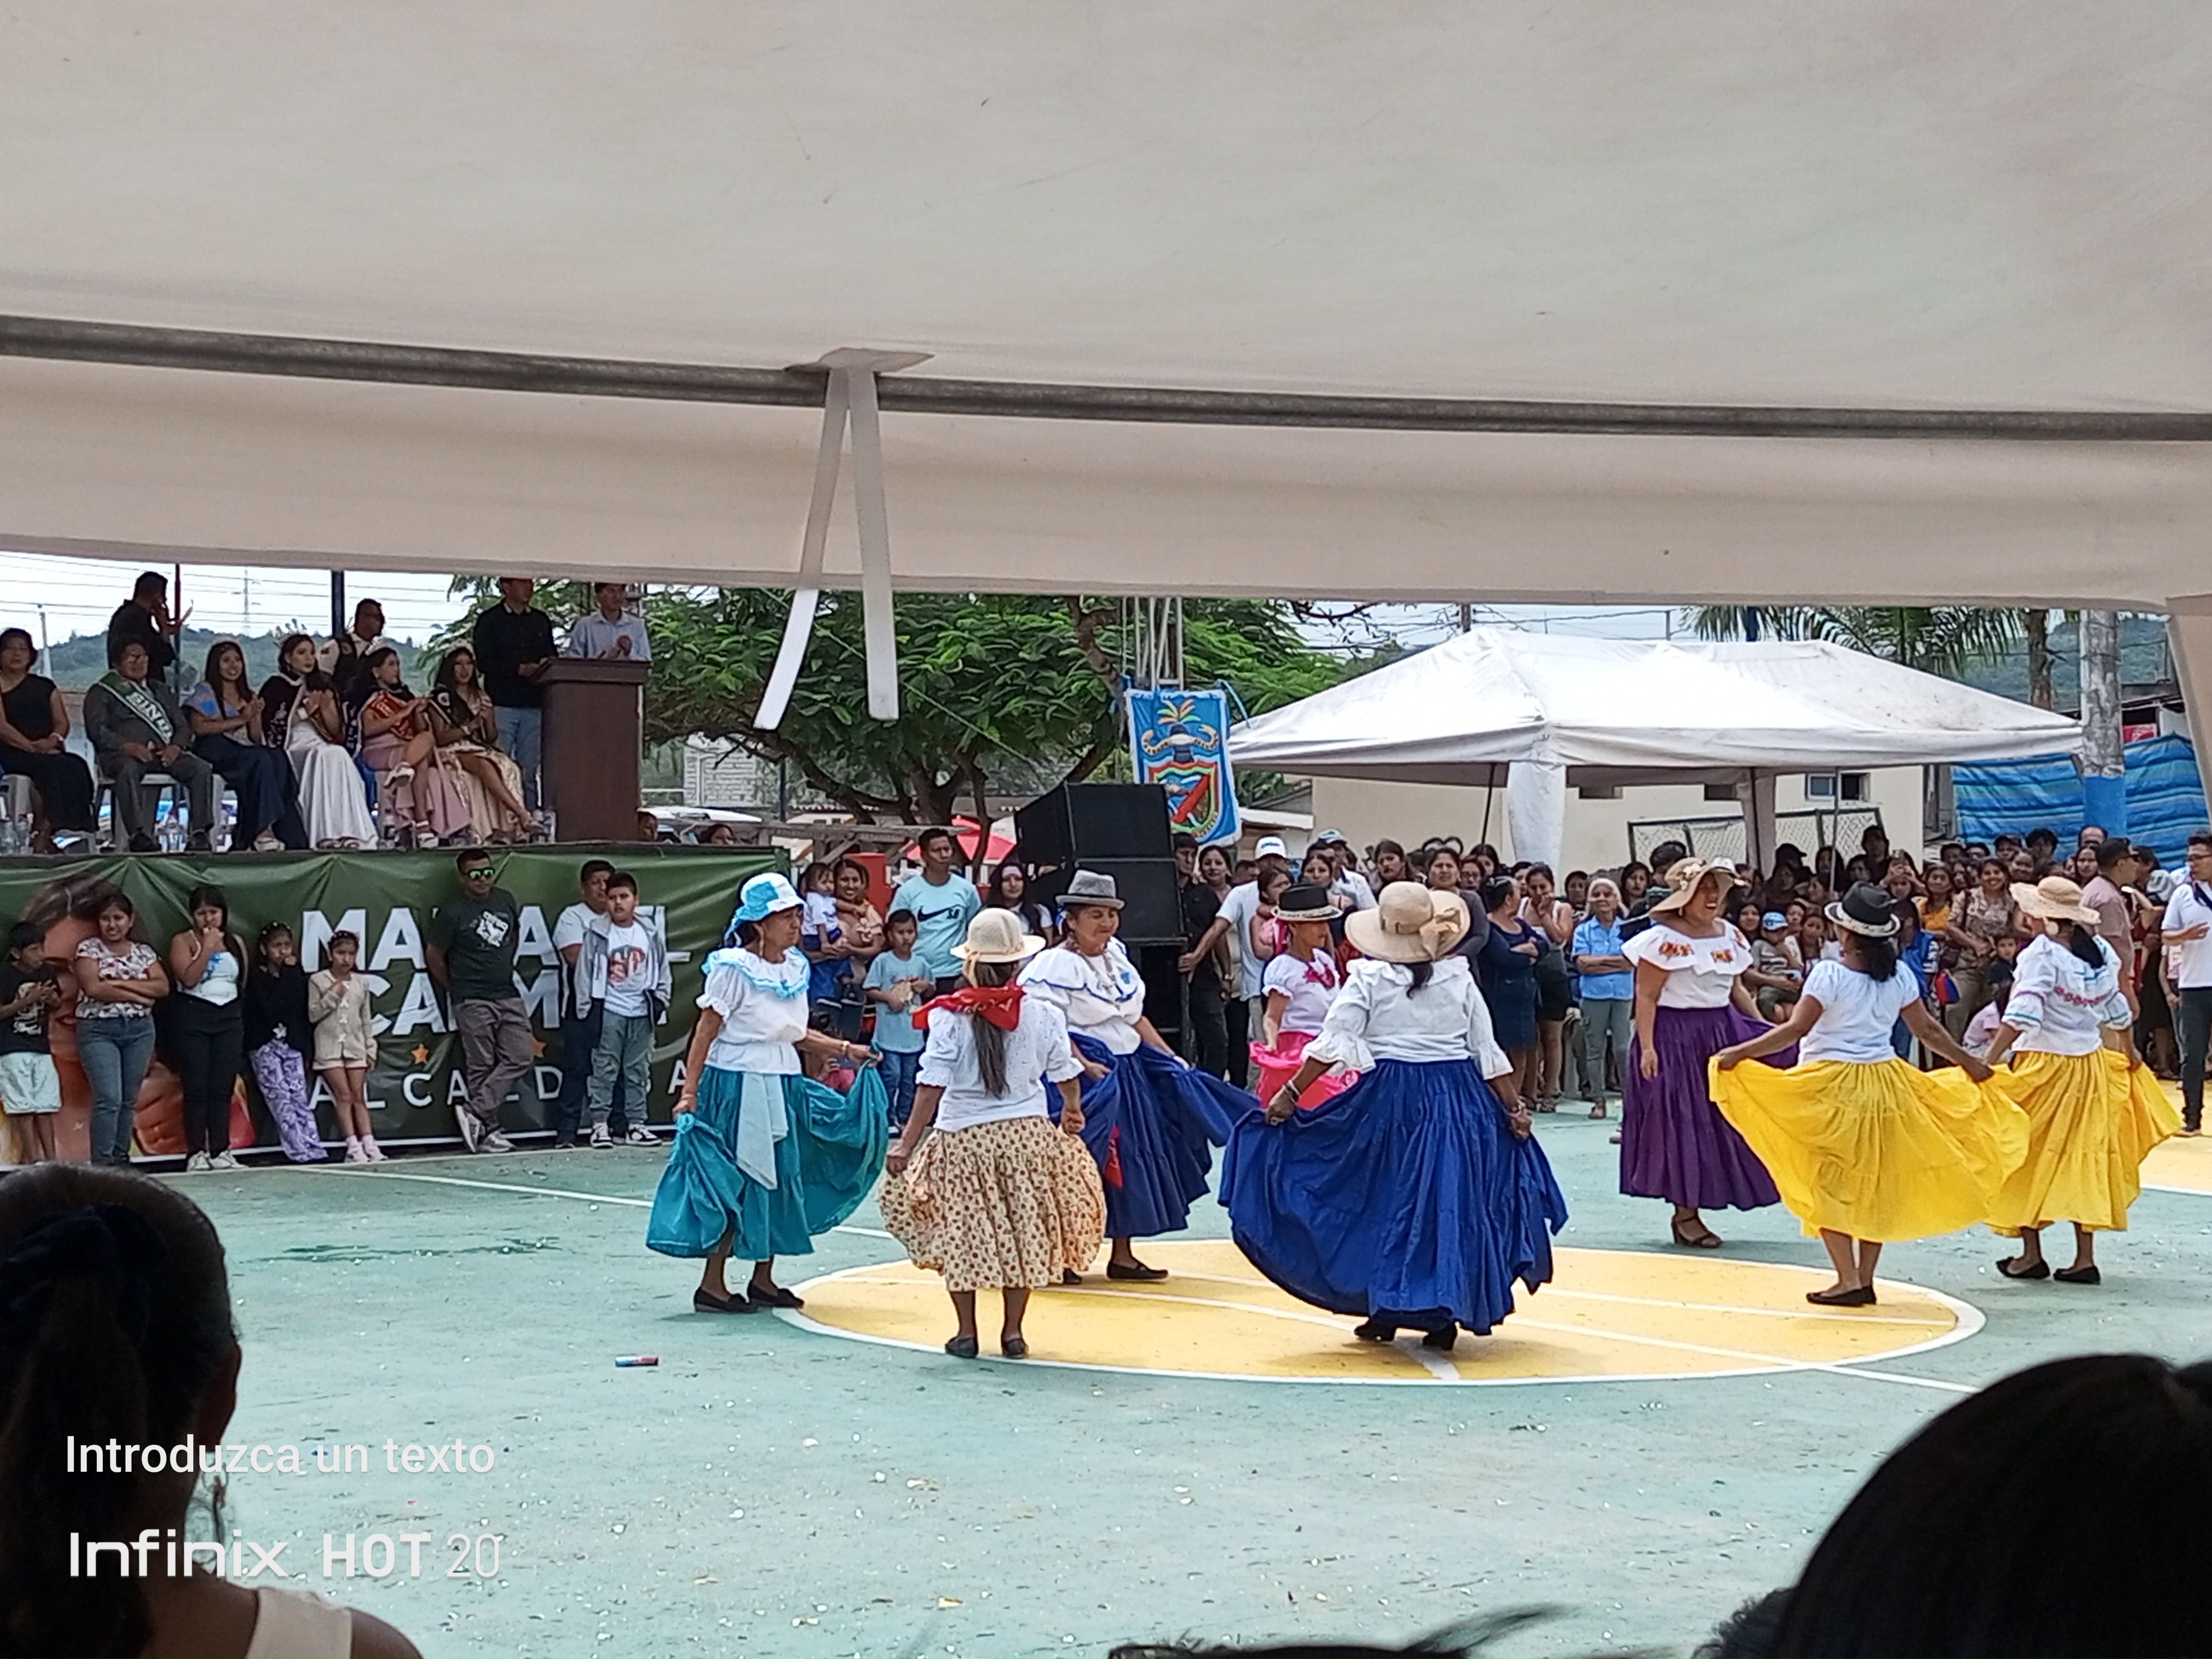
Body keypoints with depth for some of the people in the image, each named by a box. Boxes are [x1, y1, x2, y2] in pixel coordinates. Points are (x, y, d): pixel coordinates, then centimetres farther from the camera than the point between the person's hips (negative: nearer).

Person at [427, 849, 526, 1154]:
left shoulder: (506, 900, 9)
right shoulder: (452, 912, -8)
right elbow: (433, 955, -1)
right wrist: (455, 989, 7)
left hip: (509, 997, 6)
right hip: (473, 1003, -6)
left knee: (520, 1058, -6)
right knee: (481, 1068, -2)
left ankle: (474, 1111, -3)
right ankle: (489, 1131, 2)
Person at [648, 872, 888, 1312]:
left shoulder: (795, 966, 8)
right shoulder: (733, 967, -13)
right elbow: (706, 1032, -13)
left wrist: (844, 1050, 7)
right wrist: (690, 1092, -17)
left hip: (783, 1086, 8)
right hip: (737, 1086, -8)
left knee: (781, 1180, 11)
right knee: (736, 1186, -4)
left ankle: (763, 1281, 23)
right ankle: (712, 1285, 5)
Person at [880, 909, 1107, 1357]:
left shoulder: (950, 1017, -10)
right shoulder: (1043, 1014, -4)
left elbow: (932, 1086, -14)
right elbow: (1066, 1075, 7)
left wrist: (908, 1144, -11)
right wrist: (1072, 1111, 28)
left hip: (963, 1136, -1)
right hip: (1027, 1134, 2)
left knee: (961, 1234, 12)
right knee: (1023, 1232, 12)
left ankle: (966, 1332, 15)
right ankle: (1013, 1332, 14)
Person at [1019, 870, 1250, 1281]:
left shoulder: (1117, 958, 13)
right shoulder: (1054, 966, -13)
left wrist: (1170, 1059, 13)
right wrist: (1083, 1066, -28)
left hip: (1131, 1070, 8)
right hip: (1091, 1077, -8)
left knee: (1134, 1162, 10)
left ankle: (1123, 1255, 20)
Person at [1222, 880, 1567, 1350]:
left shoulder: (1368, 979, -5)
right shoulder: (1459, 978, 1)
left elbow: (1331, 1044, -10)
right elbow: (1488, 1052, 3)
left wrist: (1290, 1094, -7)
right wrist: (1514, 1106, 8)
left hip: (1390, 1100, -2)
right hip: (1458, 1100, 2)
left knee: (1388, 1202, 11)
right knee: (1451, 1203, 9)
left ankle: (1387, 1311, 15)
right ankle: (1445, 1315, 9)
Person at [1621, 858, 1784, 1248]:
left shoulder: (1730, 935, 11)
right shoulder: (1663, 939, -10)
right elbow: (1646, 998, -11)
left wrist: (1764, 1028, 10)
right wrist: (1647, 1047, -19)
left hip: (1724, 1032, 7)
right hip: (1676, 1038, -7)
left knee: (1723, 1120, 2)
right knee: (1683, 1123, -2)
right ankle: (1686, 1214, 6)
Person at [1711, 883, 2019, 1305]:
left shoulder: (1828, 975, -13)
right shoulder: (1899, 977, 3)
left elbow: (1795, 1030, -18)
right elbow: (1928, 1030, 11)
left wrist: (1740, 1053, -16)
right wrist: (1968, 1063, 25)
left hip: (1832, 1085, -5)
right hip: (1884, 1082, 5)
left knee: (1831, 1182, 2)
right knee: (1875, 1183, 12)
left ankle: (1849, 1279, -5)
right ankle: (1865, 1279, 16)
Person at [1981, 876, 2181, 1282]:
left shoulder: (2041, 954, -15)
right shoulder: (2101, 952, 4)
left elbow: (2023, 1016, -26)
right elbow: (2117, 1010, 15)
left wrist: (1988, 1061, -30)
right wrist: (2129, 1051, 31)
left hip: (2043, 1065, -6)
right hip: (2091, 1063, 6)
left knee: (2029, 1159, 7)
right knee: (2085, 1156, 9)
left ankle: (2031, 1253, 9)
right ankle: (2085, 1257, 7)